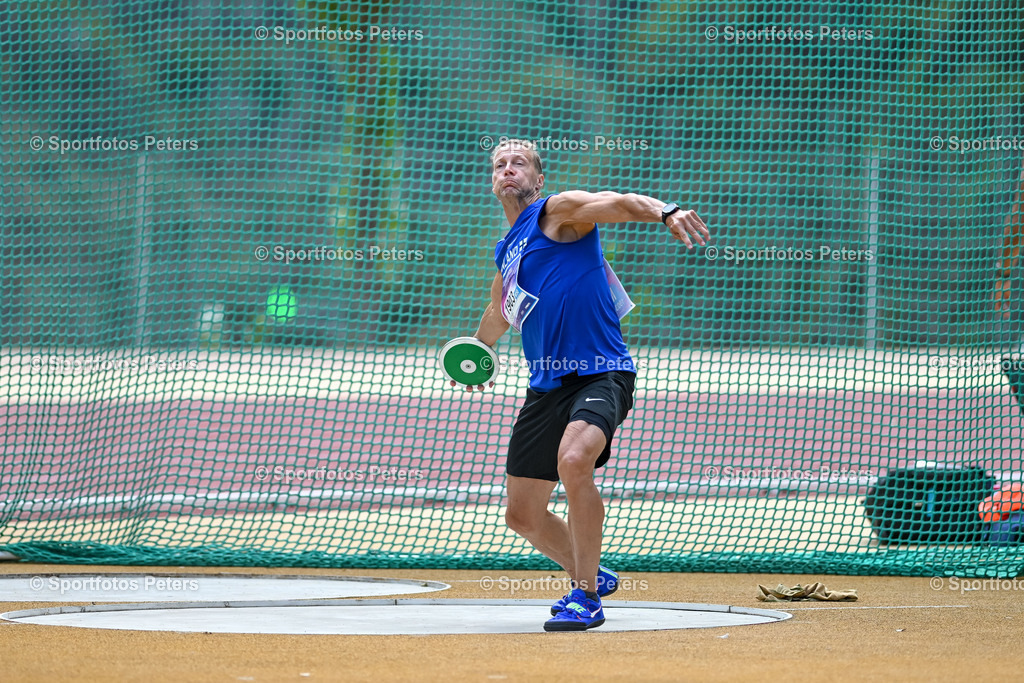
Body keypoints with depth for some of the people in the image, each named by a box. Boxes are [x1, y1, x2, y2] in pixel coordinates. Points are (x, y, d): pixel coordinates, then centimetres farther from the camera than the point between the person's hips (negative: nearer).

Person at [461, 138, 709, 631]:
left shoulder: (558, 211, -2)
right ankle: (590, 576, 33)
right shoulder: (507, 251, 21)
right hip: (546, 387, 8)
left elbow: (619, 203, -21)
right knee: (522, 515, 7)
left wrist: (665, 213, -41)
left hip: (601, 374, -8)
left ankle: (586, 597, -21)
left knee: (573, 461, -34)